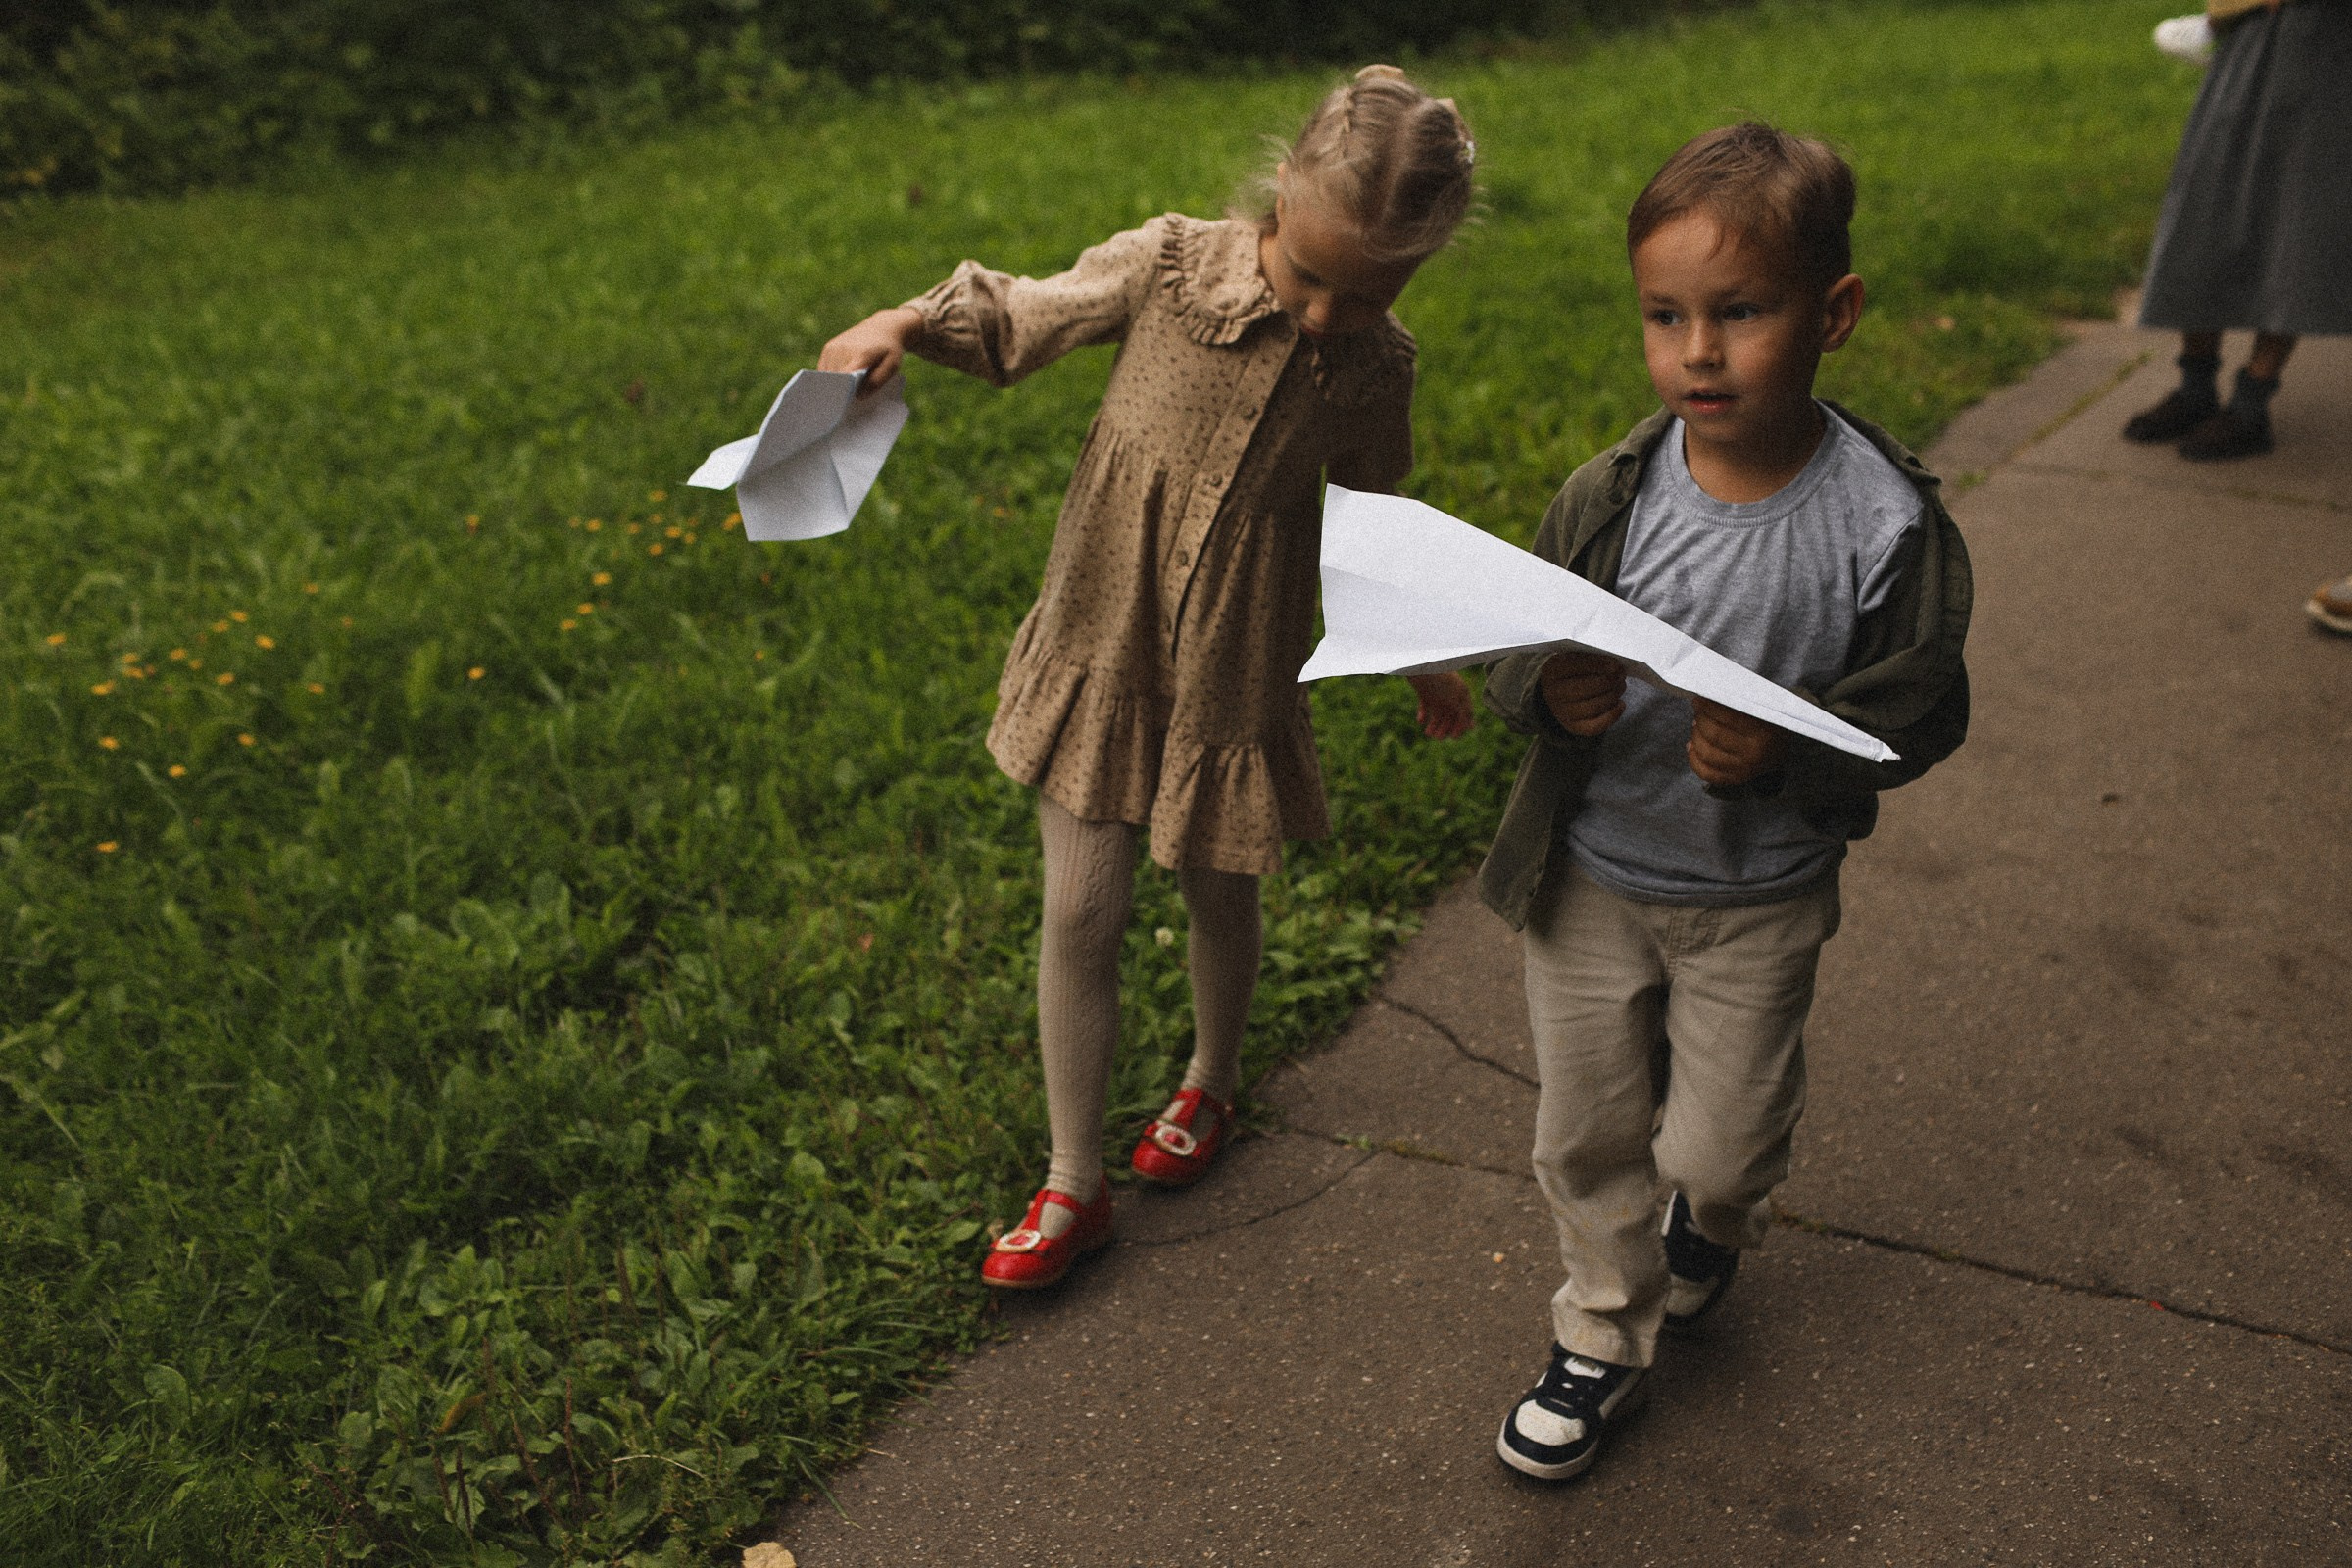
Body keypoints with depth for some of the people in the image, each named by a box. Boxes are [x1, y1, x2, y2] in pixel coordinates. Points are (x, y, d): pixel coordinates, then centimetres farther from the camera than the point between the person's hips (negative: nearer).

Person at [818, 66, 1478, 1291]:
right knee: (1080, 913, 2)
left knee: (1217, 899, 18)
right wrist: (902, 326, -19)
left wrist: (1419, 660, 16)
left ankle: (1210, 1083, 50)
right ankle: (1073, 1184, 19)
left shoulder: (1375, 367, -10)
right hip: (1098, 648, 0)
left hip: (1233, 675, 0)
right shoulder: (1166, 266, -15)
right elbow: (1016, 321, 0)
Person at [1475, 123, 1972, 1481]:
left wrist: (1782, 754, -27)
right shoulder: (1610, 498, -12)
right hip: (1588, 874, 2)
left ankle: (1714, 1225, 53)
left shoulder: (1885, 523, -18)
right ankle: (1608, 1329, 41)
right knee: (1586, 1131, 16)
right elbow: (1516, 652, -2)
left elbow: (1920, 713, -10)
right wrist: (1551, 694, -25)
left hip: (1757, 898, -2)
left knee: (1718, 1146, 14)